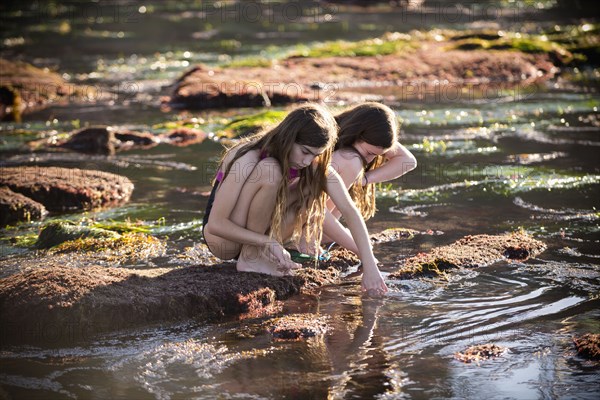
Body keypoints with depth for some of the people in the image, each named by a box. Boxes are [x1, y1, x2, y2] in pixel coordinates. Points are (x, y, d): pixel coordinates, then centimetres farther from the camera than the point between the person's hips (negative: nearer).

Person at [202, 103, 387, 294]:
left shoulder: (315, 165, -12)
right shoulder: (249, 158, -27)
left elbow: (350, 210, -20)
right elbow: (216, 224, -27)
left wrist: (369, 266, -30)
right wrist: (270, 243, -32)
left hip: (259, 230, 6)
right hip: (222, 238, -6)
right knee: (269, 171, -29)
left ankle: (256, 253, -9)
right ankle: (249, 257, -17)